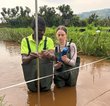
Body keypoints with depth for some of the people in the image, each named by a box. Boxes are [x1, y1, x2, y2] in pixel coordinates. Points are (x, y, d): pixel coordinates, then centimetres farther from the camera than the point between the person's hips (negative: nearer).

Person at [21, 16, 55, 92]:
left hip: (45, 70, 1)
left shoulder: (49, 40, -3)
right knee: (33, 89, -8)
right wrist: (31, 57, -38)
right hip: (31, 70, 0)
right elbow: (24, 60, -14)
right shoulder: (25, 40, -6)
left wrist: (49, 55, -43)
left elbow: (53, 56, -18)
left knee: (46, 88, -9)